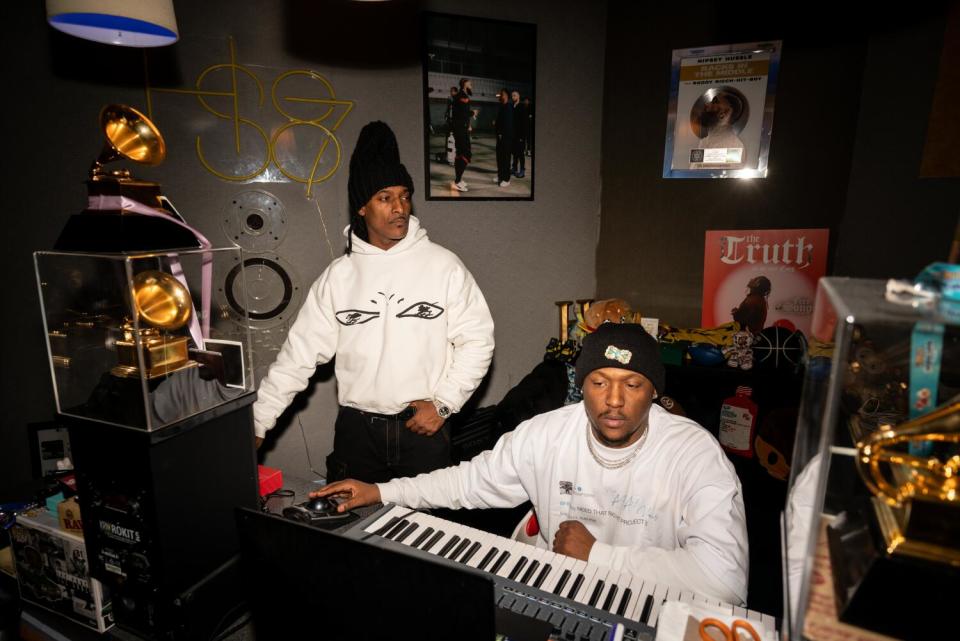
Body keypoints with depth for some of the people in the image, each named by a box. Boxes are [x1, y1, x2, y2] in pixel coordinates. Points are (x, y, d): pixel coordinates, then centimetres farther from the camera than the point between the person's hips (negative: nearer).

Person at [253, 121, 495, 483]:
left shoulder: (443, 266, -5)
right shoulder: (338, 276, 0)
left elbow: (477, 340, -2)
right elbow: (300, 354, 2)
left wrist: (443, 403, -8)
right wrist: (257, 422, 0)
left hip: (423, 426, -1)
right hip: (357, 428, 2)